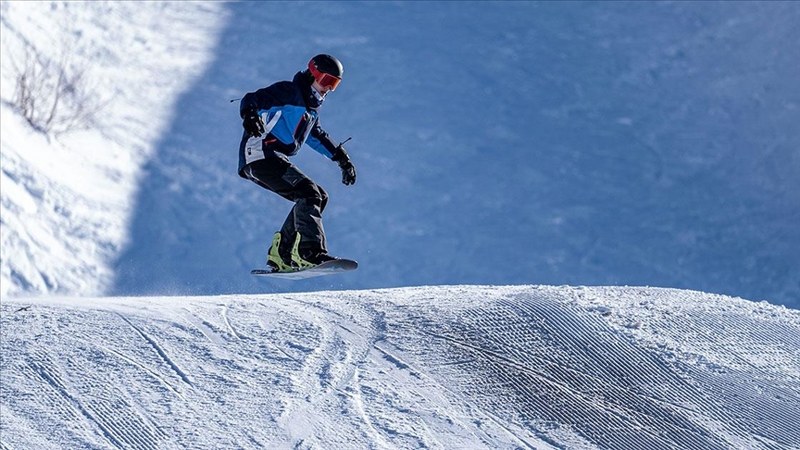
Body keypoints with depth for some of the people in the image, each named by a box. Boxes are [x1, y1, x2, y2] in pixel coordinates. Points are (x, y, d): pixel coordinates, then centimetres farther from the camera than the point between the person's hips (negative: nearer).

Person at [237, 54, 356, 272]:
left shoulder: (311, 108, 24)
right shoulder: (288, 92, -4)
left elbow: (316, 136, 40)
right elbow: (253, 99, -18)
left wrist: (341, 156, 35)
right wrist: (250, 115, -40)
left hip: (274, 160, 10)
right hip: (260, 154, -10)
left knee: (319, 197, 11)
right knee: (308, 193, -22)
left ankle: (281, 254, 4)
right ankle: (310, 252, -35)